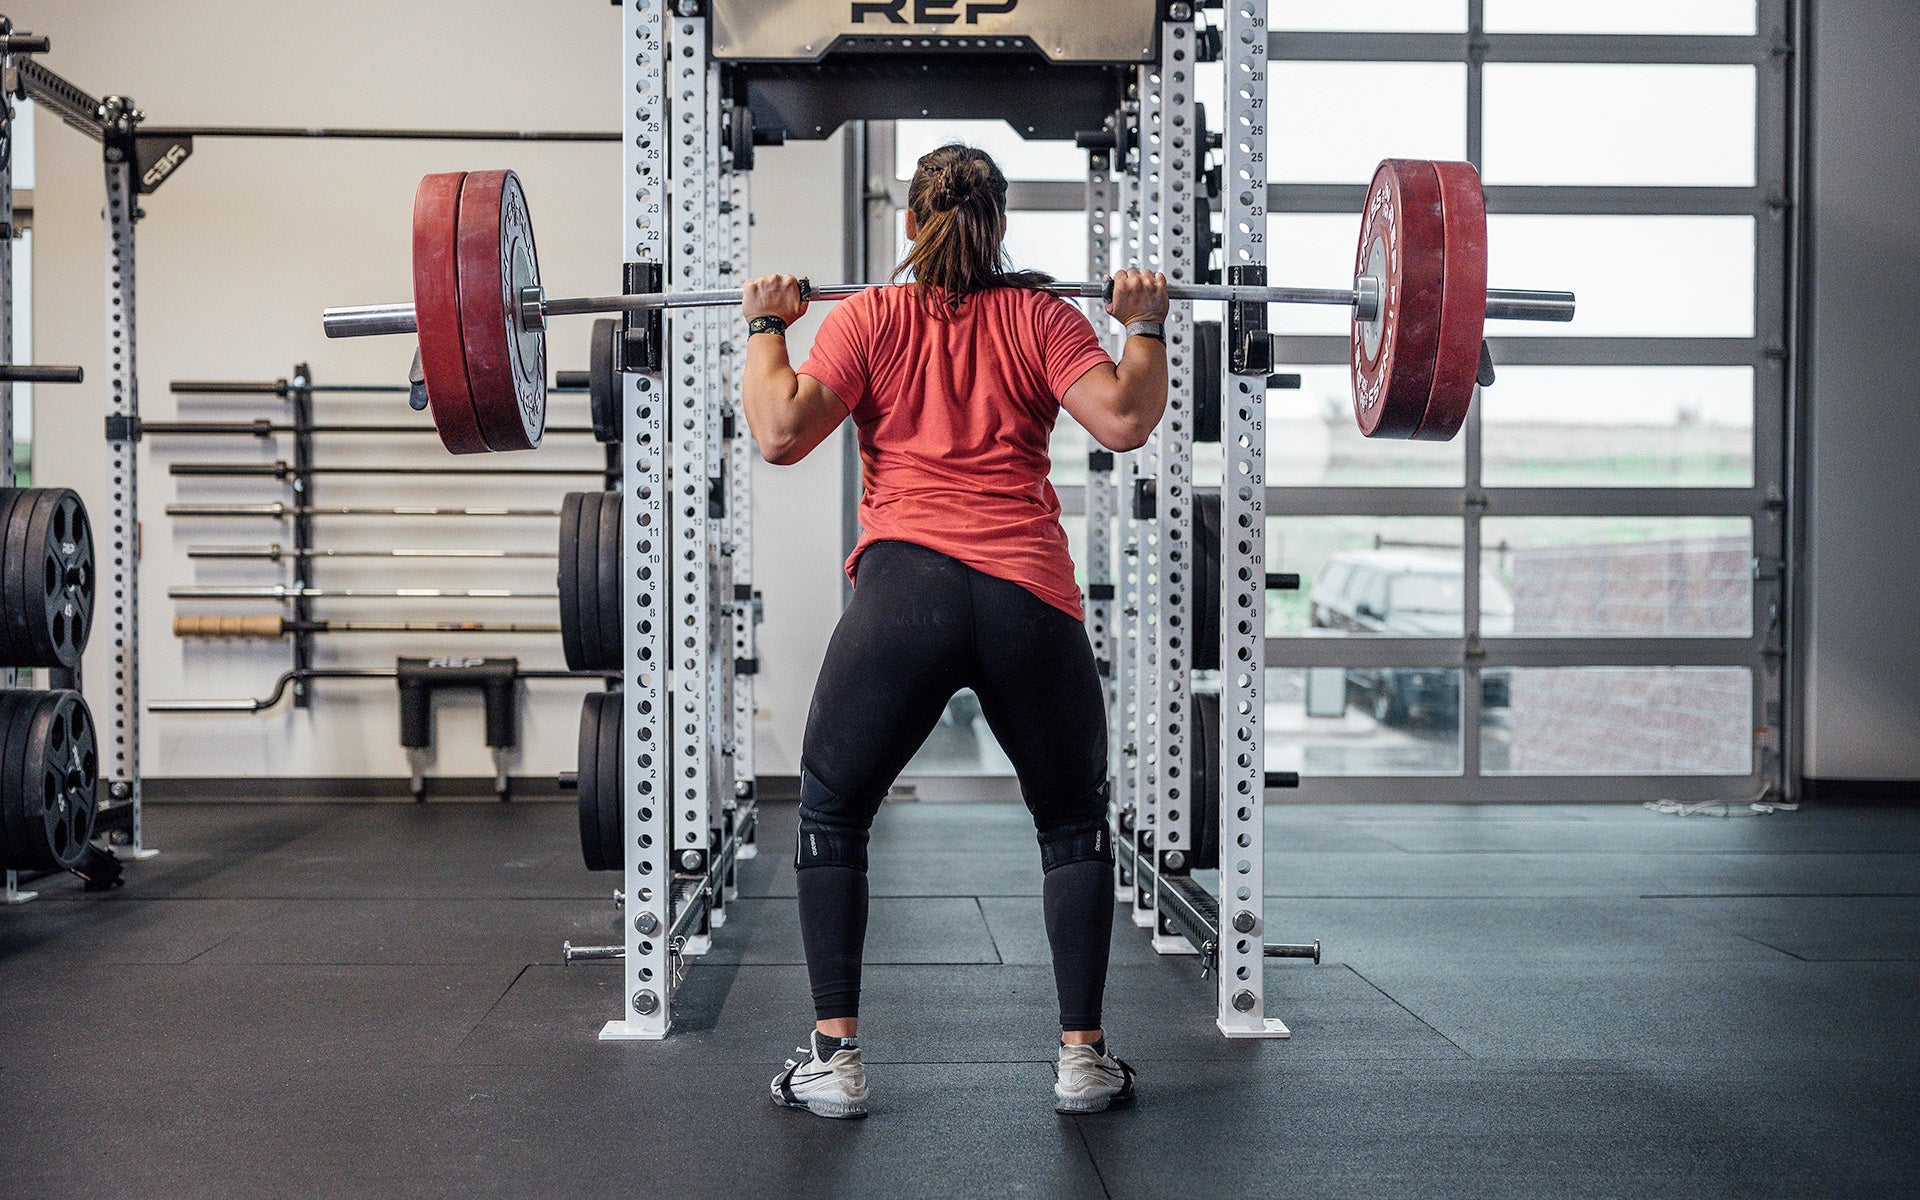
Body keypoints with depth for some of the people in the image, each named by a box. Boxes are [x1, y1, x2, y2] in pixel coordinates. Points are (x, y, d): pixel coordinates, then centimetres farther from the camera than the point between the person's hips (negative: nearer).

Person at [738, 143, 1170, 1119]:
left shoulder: (868, 317, 12)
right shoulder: (1042, 317, 13)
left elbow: (780, 432, -1)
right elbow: (1124, 421, -2)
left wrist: (765, 326, 13)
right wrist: (1145, 326, 13)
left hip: (904, 590, -1)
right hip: (1030, 598, 1)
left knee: (831, 817, 19)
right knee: (1075, 821, 21)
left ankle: (834, 1058, 15)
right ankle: (1082, 1057, 18)